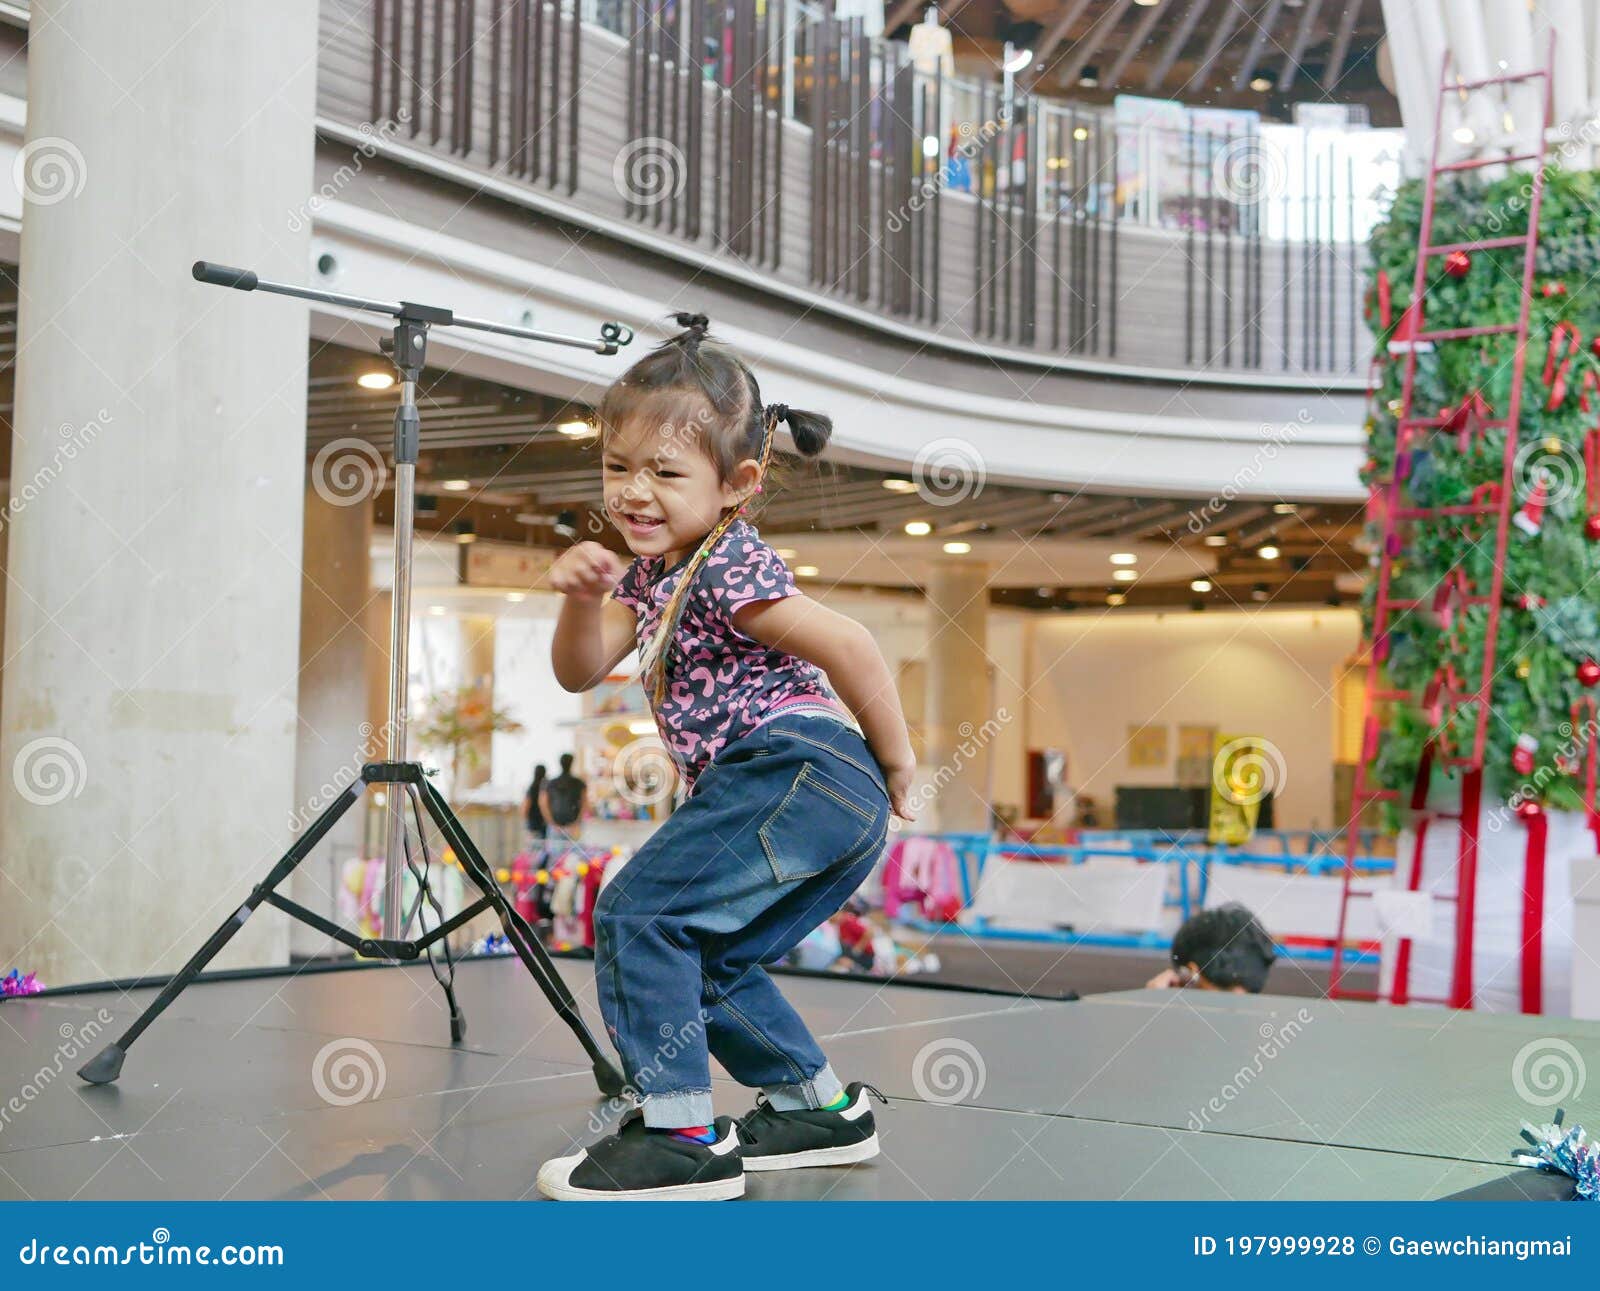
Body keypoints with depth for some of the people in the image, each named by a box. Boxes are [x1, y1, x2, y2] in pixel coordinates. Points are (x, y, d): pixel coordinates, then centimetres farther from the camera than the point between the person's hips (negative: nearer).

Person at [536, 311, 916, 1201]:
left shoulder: (728, 569, -11)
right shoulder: (654, 573, 18)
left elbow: (847, 644, -17)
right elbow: (581, 671, 13)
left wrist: (896, 761, -8)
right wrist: (582, 599, -7)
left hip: (797, 766, -10)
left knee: (639, 914, -13)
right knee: (707, 959, 20)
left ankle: (682, 1136, -10)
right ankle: (821, 1109, 29)